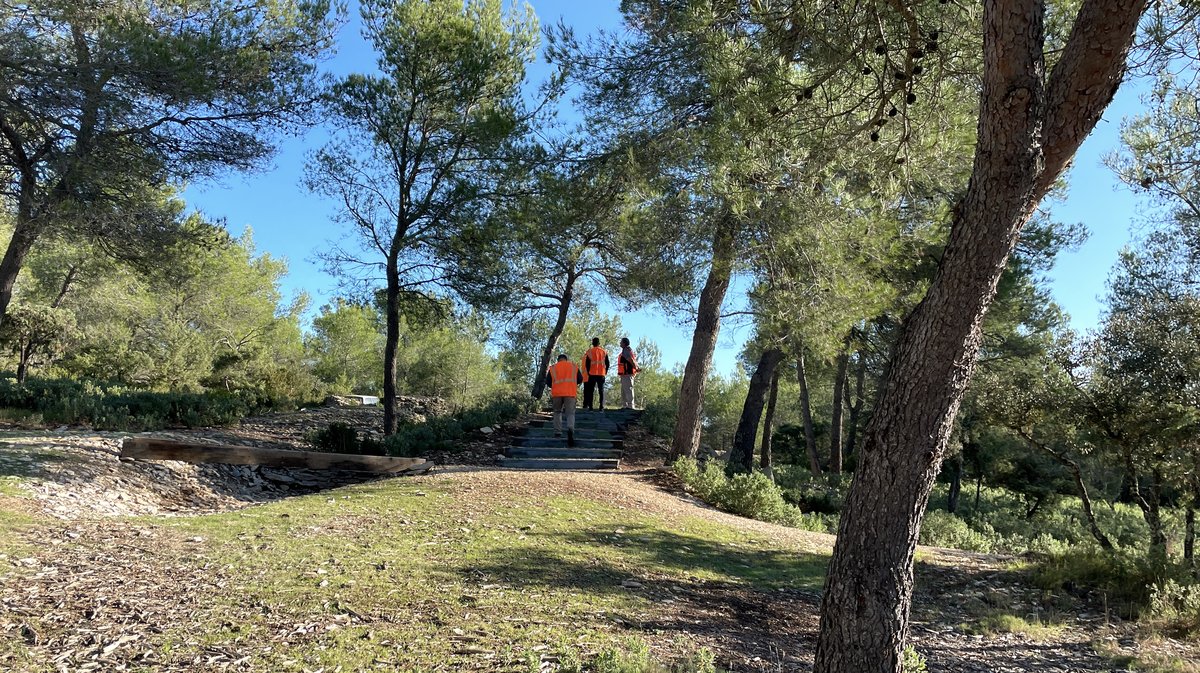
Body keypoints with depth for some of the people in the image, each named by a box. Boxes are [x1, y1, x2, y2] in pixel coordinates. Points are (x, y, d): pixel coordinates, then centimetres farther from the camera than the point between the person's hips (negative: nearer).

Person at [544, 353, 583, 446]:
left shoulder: (552, 367, 11)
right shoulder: (573, 366, 13)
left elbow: (548, 382, 12)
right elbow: (580, 379, 14)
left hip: (557, 393, 1)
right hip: (570, 393, -1)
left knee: (557, 412, 20)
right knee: (570, 413, -1)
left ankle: (557, 432, 13)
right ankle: (570, 428, -29)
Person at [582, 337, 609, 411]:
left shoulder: (590, 351, 1)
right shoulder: (604, 352, 7)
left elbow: (587, 363, -1)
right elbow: (607, 363, 6)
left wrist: (588, 372, 9)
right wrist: (605, 372, 14)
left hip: (592, 374, -1)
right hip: (601, 374, 1)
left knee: (591, 390, 3)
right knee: (601, 391, 1)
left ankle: (590, 406, -3)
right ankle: (601, 407, -7)